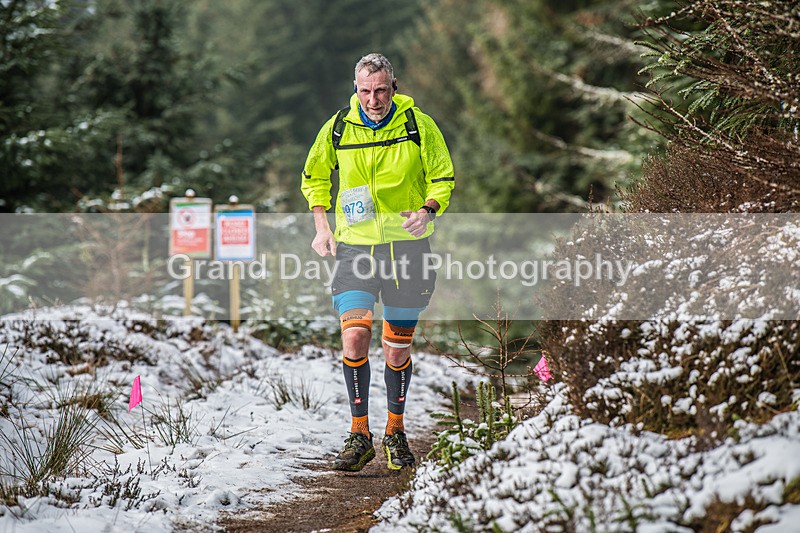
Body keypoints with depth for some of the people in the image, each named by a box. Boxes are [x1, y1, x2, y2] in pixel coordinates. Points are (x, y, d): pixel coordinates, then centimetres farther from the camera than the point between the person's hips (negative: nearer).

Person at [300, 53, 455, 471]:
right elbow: (314, 177, 15)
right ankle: (359, 435, -3)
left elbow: (443, 177, 3)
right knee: (354, 337, -13)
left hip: (407, 246, -1)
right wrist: (322, 227, 3)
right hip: (355, 247, 1)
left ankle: (395, 432, 22)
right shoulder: (337, 129, -1)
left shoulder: (419, 126, -6)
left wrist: (427, 211, -17)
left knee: (397, 348, 5)